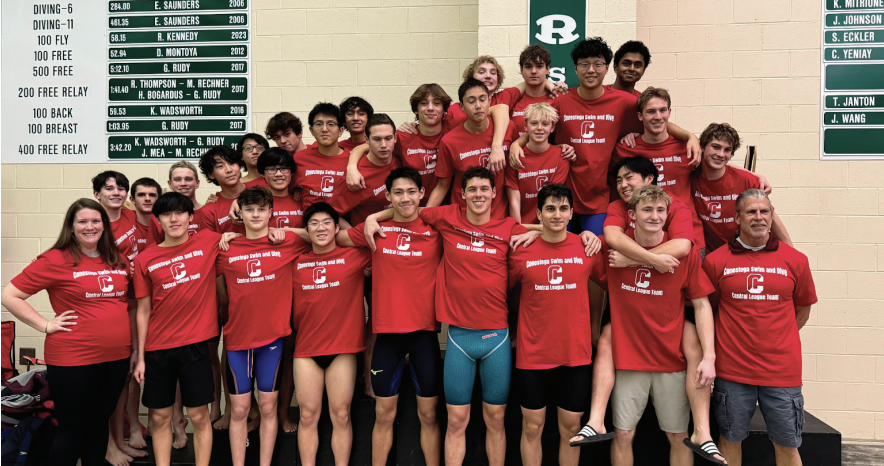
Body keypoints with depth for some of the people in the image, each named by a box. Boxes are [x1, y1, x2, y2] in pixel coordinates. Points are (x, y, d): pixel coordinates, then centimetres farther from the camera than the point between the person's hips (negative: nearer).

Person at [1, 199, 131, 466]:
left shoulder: (118, 261, 7)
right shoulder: (56, 260, -8)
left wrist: (135, 346, 12)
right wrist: (46, 325, -11)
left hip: (117, 357, 5)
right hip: (73, 360, -5)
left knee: (100, 422, 17)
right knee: (72, 429, 6)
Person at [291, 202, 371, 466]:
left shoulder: (354, 256, 0)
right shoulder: (296, 262, 6)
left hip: (343, 348, -2)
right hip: (306, 348, 2)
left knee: (341, 416, 4)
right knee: (308, 416, 6)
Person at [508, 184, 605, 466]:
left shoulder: (588, 248, -2)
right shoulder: (521, 251, -5)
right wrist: (509, 331, 3)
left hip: (576, 354, 1)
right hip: (532, 354, -1)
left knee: (570, 427, 12)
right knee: (532, 426, 9)